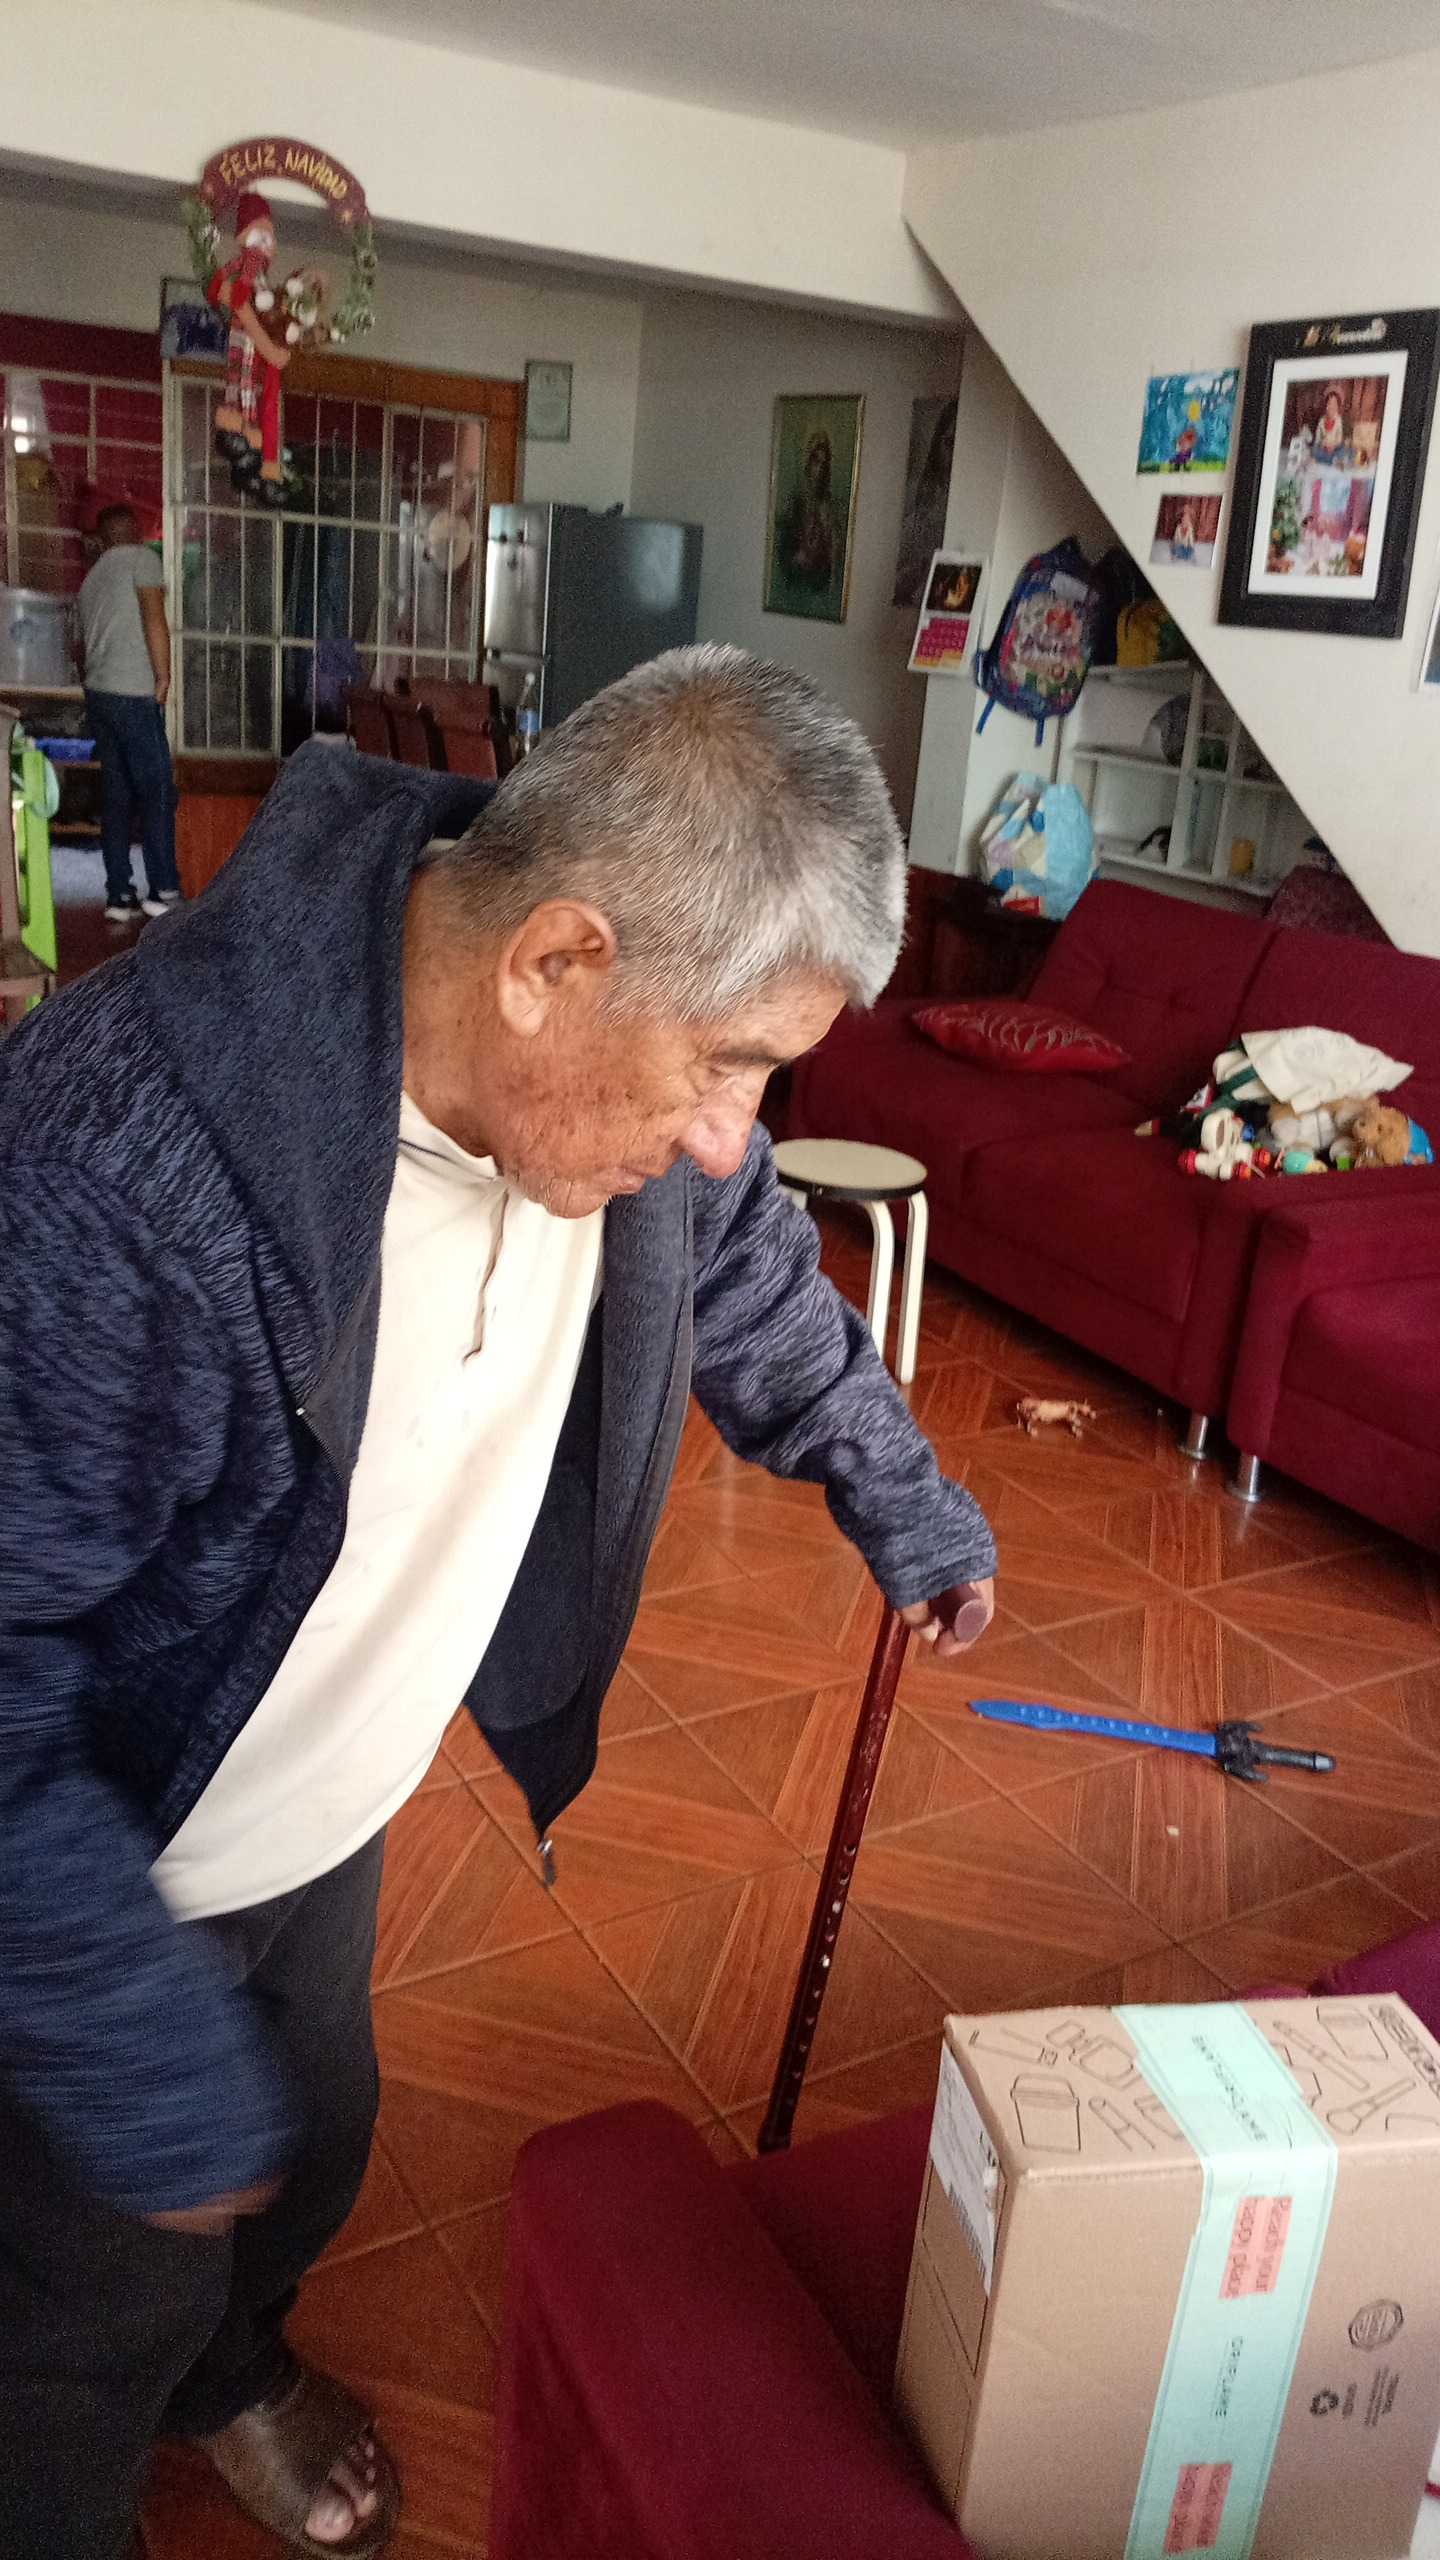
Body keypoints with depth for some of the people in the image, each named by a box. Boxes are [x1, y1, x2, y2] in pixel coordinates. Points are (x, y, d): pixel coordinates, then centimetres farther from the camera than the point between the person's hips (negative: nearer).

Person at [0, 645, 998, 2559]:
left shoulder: (617, 1075, -16)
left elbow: (757, 1293, 5)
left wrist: (908, 1510, 17)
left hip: (328, 1814, 6)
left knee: (311, 2155, 30)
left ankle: (231, 2369, 64)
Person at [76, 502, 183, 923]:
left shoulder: (92, 578, 21)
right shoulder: (142, 558, 0)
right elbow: (154, 620, -13)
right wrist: (163, 679, -10)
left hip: (97, 694, 7)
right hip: (133, 695, -7)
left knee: (116, 795, 7)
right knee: (157, 792, -4)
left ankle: (119, 896, 5)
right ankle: (163, 891, -7)